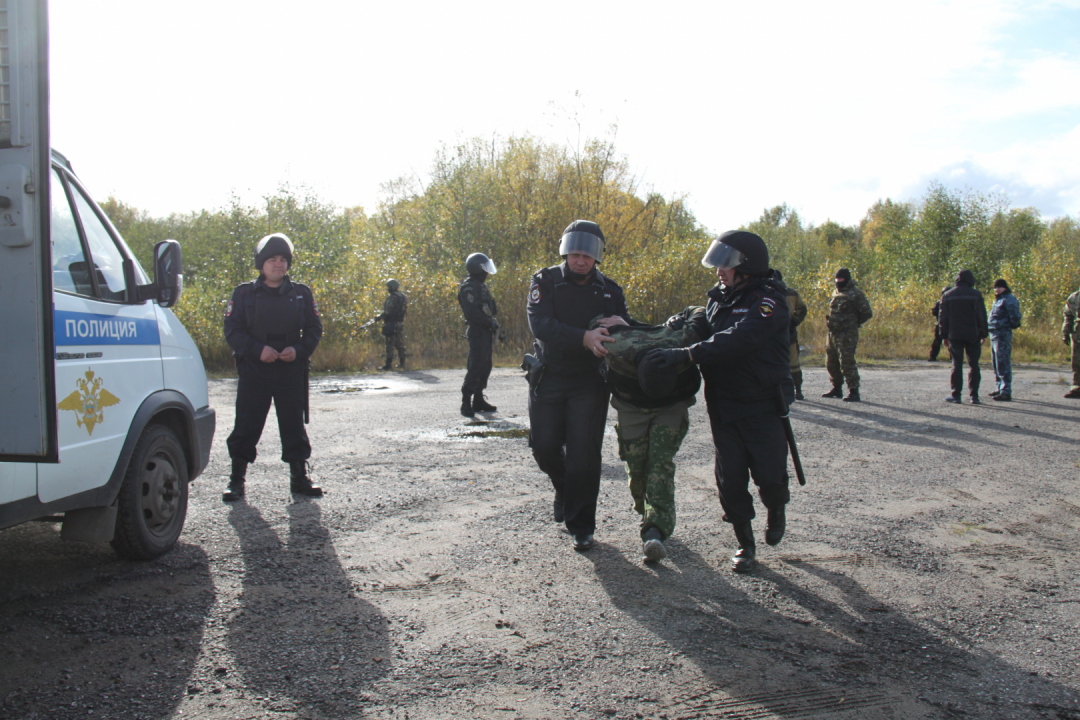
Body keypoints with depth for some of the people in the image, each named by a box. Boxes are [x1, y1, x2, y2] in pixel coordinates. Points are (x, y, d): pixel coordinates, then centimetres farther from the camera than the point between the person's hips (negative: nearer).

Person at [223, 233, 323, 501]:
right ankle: (237, 480, 11)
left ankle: (299, 477, 18)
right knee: (247, 426, 0)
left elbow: (314, 329, 9)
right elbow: (232, 330, -1)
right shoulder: (244, 294, 4)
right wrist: (258, 349, -17)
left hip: (292, 371, 2)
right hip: (253, 371, -1)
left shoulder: (301, 294, 9)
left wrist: (299, 350, -11)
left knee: (294, 425, 6)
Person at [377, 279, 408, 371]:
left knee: (390, 344, -8)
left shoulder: (392, 297, -13)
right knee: (400, 343, 13)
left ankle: (388, 364, -10)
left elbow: (388, 311, -18)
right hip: (401, 322, 8)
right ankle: (402, 363, 17)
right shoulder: (403, 296, 14)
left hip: (391, 323, -8)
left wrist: (379, 316, -3)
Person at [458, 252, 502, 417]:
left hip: (485, 332, 10)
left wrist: (494, 326, 10)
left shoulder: (481, 286, 19)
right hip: (477, 332, -10)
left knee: (485, 366, 12)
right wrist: (491, 323, -20)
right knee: (476, 367, -12)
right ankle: (466, 403, -10)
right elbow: (472, 312, -22)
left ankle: (478, 400, 20)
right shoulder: (469, 287, -13)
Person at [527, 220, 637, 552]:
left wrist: (622, 324, -17)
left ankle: (581, 526, 9)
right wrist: (584, 338, -34)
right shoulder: (545, 281, -5)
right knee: (544, 446, 4)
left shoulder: (609, 289, 3)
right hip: (549, 378, 0)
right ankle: (564, 488, 37)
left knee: (584, 455, -3)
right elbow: (541, 325, -21)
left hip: (590, 383, 0)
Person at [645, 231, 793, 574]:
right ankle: (745, 544, 20)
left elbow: (738, 339, -30)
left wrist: (686, 354, -36)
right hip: (723, 408, 5)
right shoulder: (718, 297, 9)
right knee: (730, 480, 4)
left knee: (770, 477, -3)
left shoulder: (769, 301, -15)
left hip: (763, 407, -5)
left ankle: (776, 509, 32)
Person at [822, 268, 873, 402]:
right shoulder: (836, 293, 15)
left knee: (847, 363, -12)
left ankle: (854, 392, -7)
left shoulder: (855, 294, -9)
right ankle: (837, 388, 27)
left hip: (847, 334, -9)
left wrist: (853, 323, -1)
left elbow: (867, 313, -8)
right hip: (833, 333, 9)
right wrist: (831, 322, 14)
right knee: (831, 362, 14)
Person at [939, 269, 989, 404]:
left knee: (957, 365, 4)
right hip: (972, 335, -1)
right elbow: (982, 316, -2)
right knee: (973, 365, 4)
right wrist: (984, 333, 4)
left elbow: (943, 318, 6)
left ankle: (956, 394, 0)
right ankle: (974, 395, 2)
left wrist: (944, 335, 11)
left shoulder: (947, 296, 5)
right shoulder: (976, 295, -1)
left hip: (954, 336, 1)